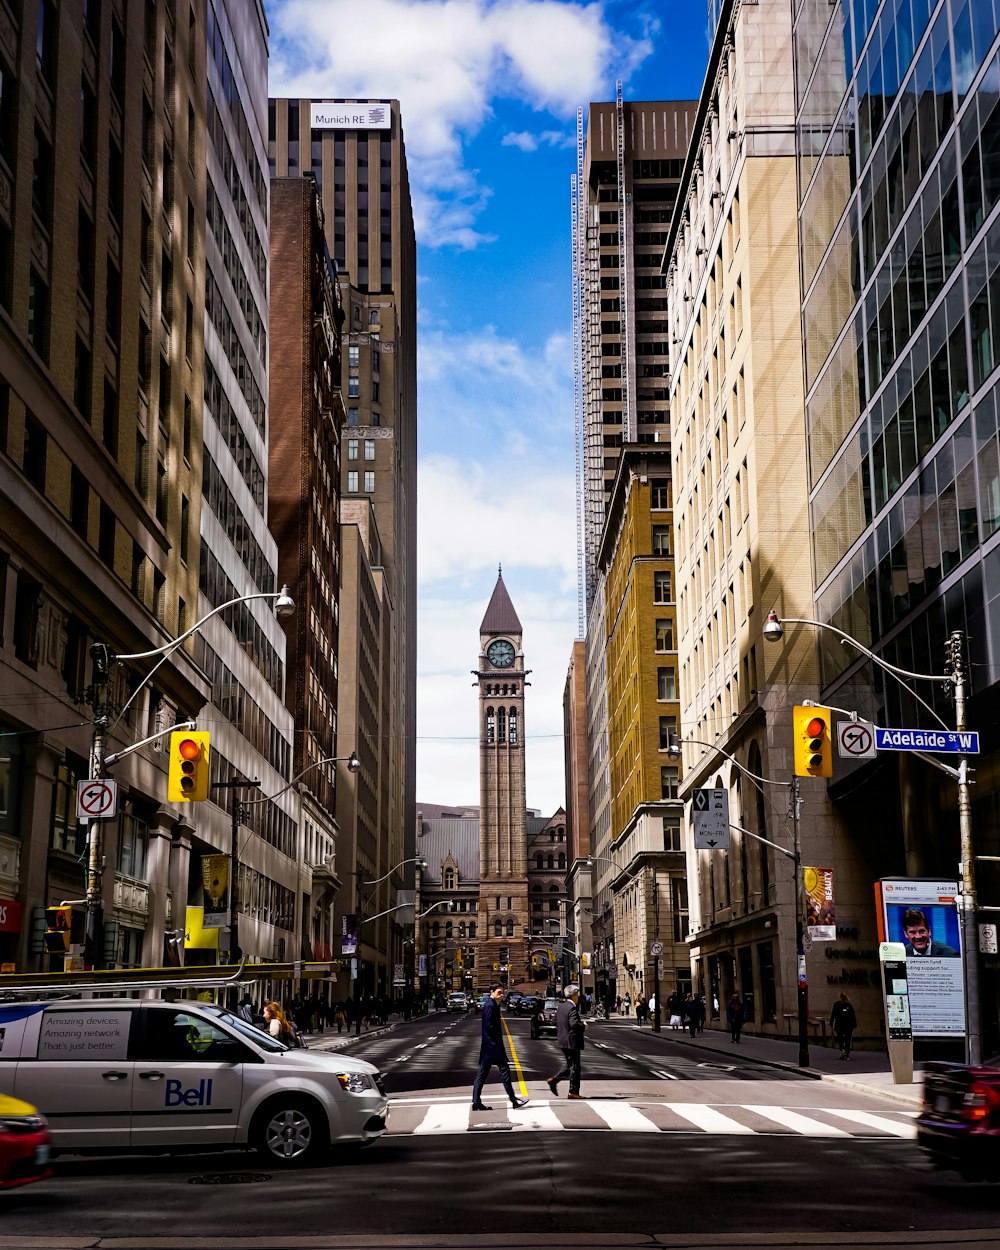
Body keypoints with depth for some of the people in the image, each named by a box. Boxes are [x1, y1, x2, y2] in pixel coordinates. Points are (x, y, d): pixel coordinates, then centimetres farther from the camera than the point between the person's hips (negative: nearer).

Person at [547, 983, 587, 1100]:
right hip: (572, 1042, -9)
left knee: (570, 1065, 20)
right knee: (575, 1067, 0)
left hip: (563, 1041, 9)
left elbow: (556, 1023, 16)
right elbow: (574, 1024, -29)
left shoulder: (561, 1006, 10)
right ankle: (573, 1092, 4)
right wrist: (583, 1026, -12)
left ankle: (554, 1080, 12)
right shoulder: (572, 1008, -18)